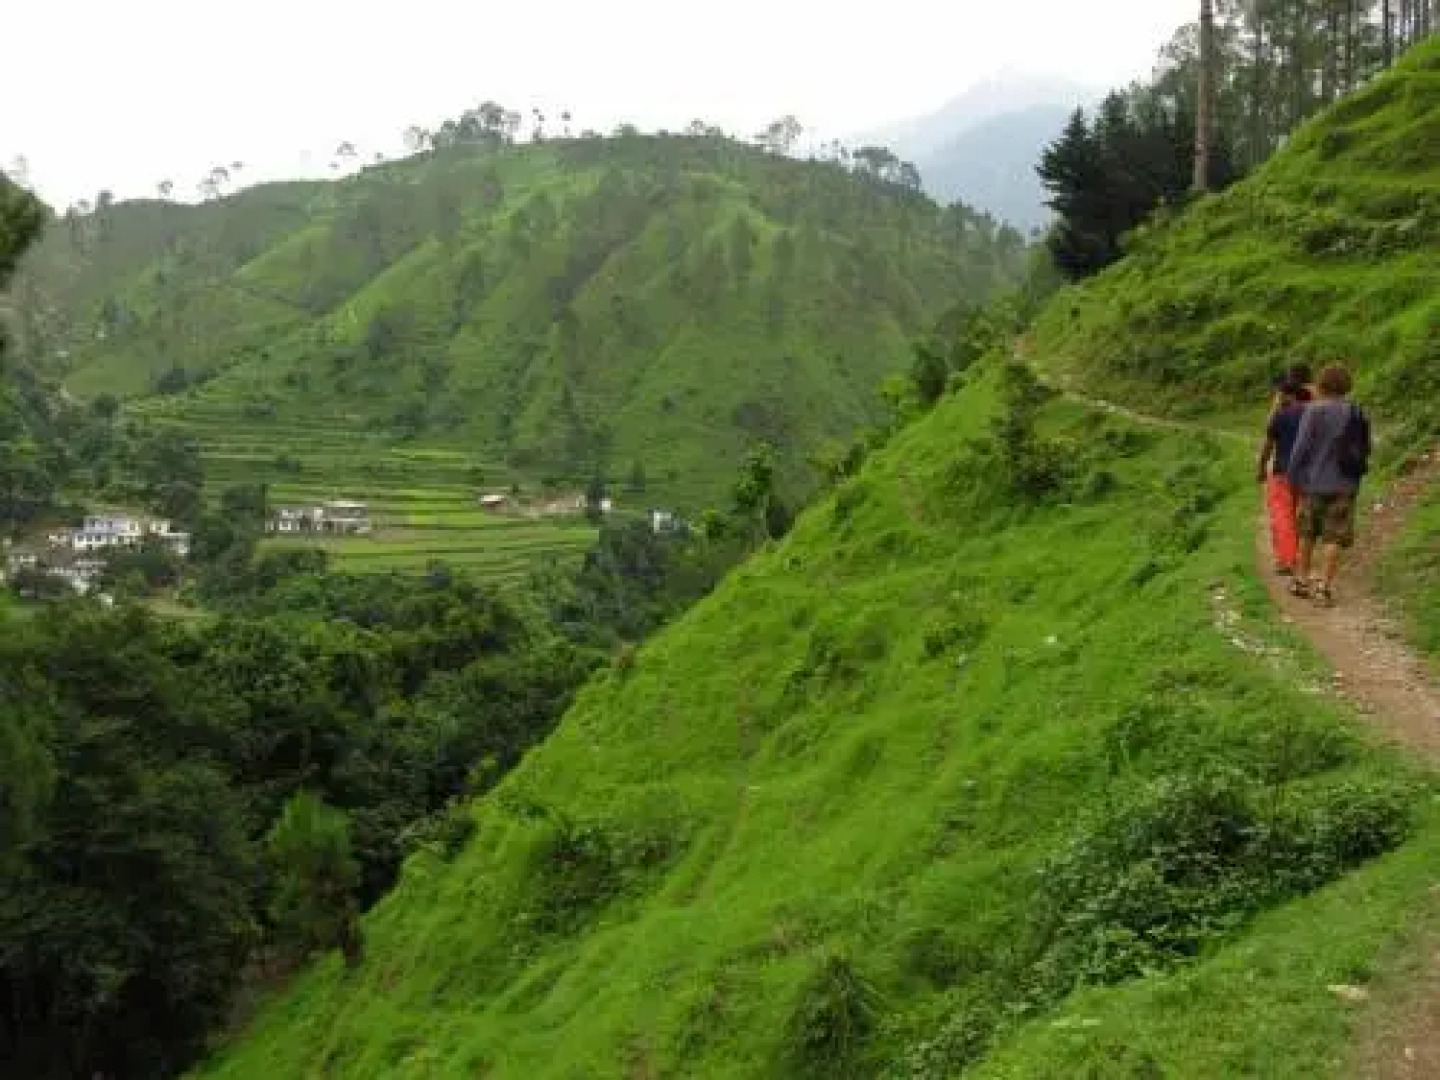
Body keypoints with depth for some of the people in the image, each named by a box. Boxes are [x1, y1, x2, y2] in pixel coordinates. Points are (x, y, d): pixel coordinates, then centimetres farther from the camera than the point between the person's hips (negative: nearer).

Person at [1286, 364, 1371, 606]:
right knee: (1334, 538, 3)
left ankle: (1302, 580, 22)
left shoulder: (1314, 411, -9)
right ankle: (1324, 587, -2)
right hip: (1344, 485, 1)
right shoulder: (1356, 414, 0)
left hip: (1315, 483, -1)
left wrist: (1293, 476, -1)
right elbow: (1364, 450, 6)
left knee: (1307, 533, 15)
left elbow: (1302, 447, -11)